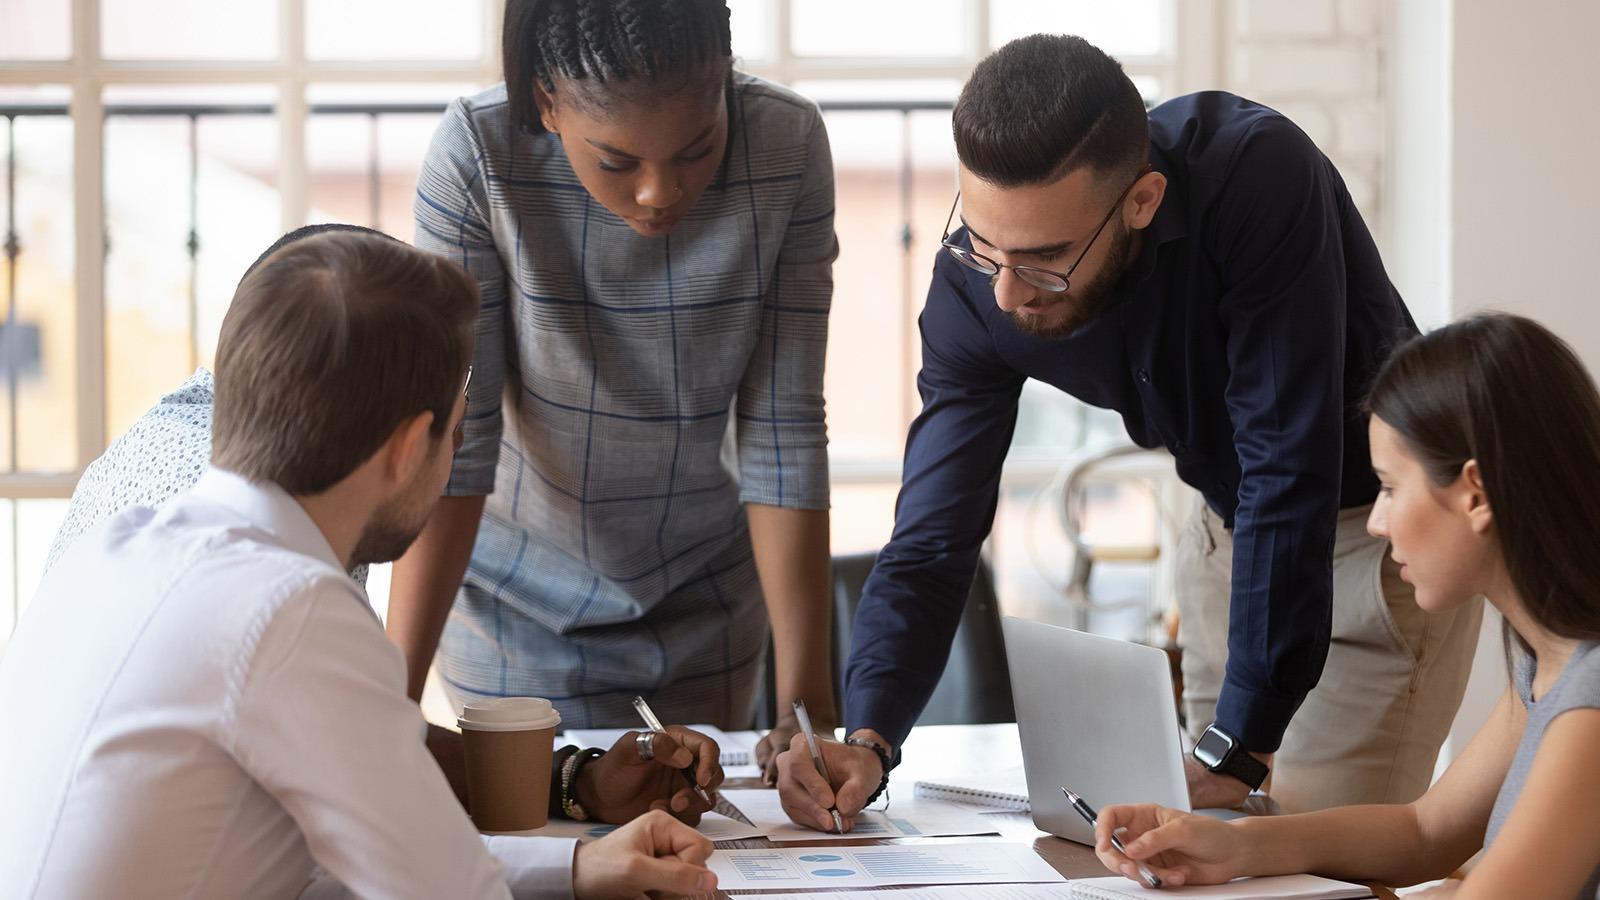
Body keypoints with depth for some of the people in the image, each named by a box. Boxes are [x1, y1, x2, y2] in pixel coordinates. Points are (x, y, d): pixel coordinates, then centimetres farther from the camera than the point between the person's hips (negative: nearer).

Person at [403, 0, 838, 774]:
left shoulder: (789, 149, -20)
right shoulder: (475, 154, -25)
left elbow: (784, 430, -18)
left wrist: (807, 695, -20)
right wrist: (395, 693, -29)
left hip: (707, 592, 2)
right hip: (521, 600, -2)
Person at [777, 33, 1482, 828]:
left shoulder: (1258, 175, -35)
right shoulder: (976, 283, -19)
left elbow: (1290, 471, -35)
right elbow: (931, 540, -17)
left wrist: (1238, 748, -36)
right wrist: (867, 740, -34)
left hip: (1380, 518, -5)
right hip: (1230, 524, 5)